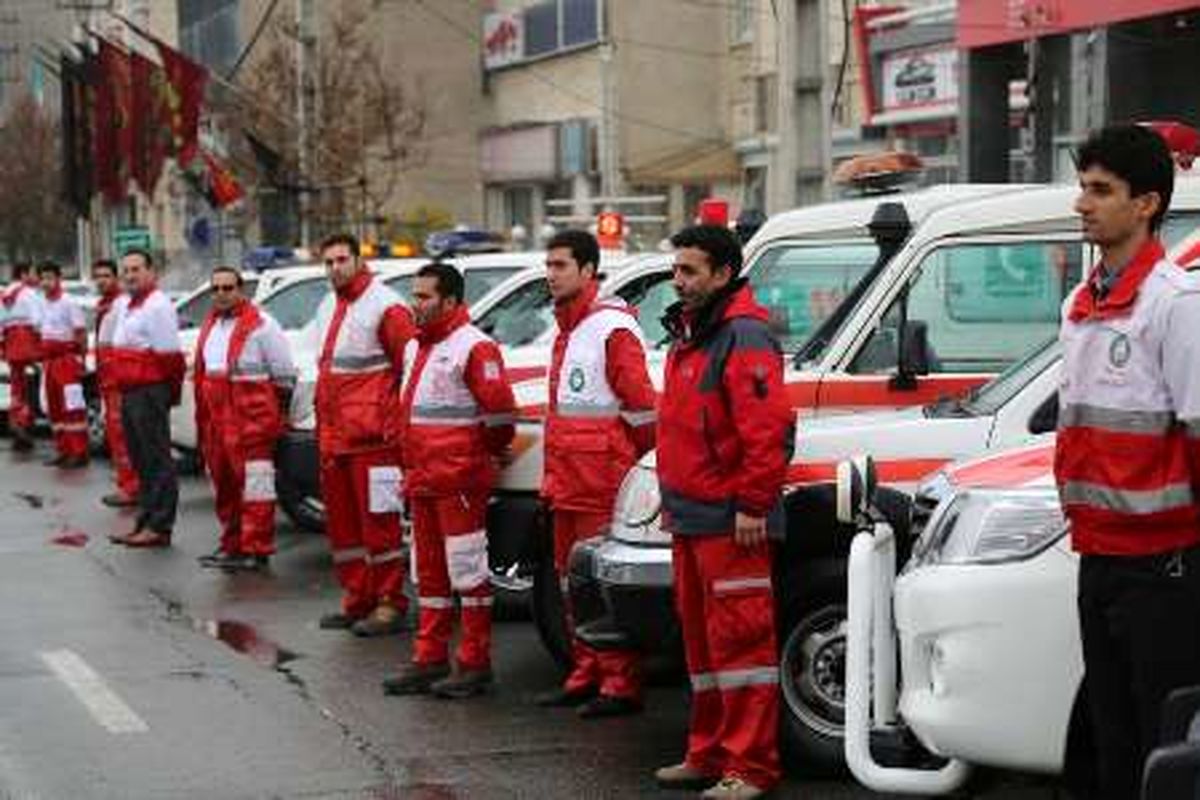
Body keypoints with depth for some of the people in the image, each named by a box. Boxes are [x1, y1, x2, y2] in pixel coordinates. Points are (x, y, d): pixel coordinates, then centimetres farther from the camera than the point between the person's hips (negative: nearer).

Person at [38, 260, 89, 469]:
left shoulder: (69, 303, -12)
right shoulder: (44, 304, 13)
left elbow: (81, 333, -14)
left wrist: (80, 359, -16)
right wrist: (44, 360, 14)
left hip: (67, 358, -9)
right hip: (49, 360, 9)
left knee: (72, 407, -9)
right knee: (55, 408, 11)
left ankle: (79, 453, -8)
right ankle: (63, 451, 18)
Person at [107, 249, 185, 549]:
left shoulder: (157, 306, -13)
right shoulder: (131, 307, 19)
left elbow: (168, 355, -16)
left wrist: (170, 390, -13)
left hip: (149, 392, -10)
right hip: (130, 393, 10)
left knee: (157, 460, -7)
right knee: (141, 461, 15)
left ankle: (159, 527, -6)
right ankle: (145, 522, 21)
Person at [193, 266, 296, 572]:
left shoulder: (261, 325, -6)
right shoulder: (210, 326, 18)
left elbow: (284, 375, -4)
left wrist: (278, 414, -3)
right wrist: (203, 417, 21)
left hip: (250, 420, -8)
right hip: (214, 419, 8)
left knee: (253, 487, -8)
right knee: (224, 487, 14)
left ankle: (256, 550, -6)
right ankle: (232, 545, 24)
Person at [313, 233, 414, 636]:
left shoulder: (385, 307, -10)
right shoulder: (328, 310, 18)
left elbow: (411, 367, -13)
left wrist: (395, 420, -12)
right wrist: (324, 429, 19)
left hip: (371, 437, -9)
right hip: (334, 437, 9)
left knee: (378, 520, -6)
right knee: (342, 522, 12)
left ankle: (389, 604, -1)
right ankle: (357, 599, 21)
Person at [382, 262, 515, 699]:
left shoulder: (473, 347, -13)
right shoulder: (423, 347, 17)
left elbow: (499, 408, -18)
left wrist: (491, 449, -3)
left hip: (459, 481, -10)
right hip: (422, 480, 10)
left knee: (468, 572, -3)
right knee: (430, 574, 14)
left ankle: (475, 663, 2)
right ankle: (430, 659, 20)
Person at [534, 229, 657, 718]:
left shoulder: (612, 328, -13)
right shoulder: (567, 329, 17)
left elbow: (641, 405, -14)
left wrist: (635, 469, -7)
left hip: (602, 487, -10)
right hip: (567, 485, 10)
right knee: (574, 582, 14)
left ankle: (621, 686, -4)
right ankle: (585, 676, 23)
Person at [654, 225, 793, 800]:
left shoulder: (743, 336, -13)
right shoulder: (689, 334, 18)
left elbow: (767, 427, -22)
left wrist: (751, 505, -23)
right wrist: (673, 498, 24)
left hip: (729, 521, -10)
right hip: (690, 517, 10)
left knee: (739, 639, -7)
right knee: (701, 639, 16)